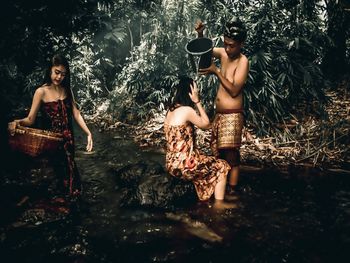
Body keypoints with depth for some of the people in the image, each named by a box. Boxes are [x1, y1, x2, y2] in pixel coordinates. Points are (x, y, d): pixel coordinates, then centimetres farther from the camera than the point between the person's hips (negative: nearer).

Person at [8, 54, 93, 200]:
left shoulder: (67, 90, 2)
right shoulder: (41, 92, -12)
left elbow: (76, 113, 1)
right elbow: (30, 119, -14)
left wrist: (88, 133, -8)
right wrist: (17, 122, -36)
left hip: (68, 137, 4)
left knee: (68, 167, 16)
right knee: (60, 168, 7)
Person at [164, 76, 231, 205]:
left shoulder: (171, 109, 8)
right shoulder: (186, 110, -18)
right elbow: (206, 124, -2)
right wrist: (197, 101, -3)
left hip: (172, 163, 9)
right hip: (184, 164, -9)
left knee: (209, 163, 30)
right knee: (221, 166, 10)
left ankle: (205, 199, 35)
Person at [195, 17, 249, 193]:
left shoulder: (243, 61, -13)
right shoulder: (224, 53, 5)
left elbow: (234, 90, -19)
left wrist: (216, 71, -20)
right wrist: (200, 34, 0)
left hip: (232, 116, -7)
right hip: (219, 114, 8)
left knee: (231, 157, -5)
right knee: (218, 155, 14)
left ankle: (231, 192, 2)